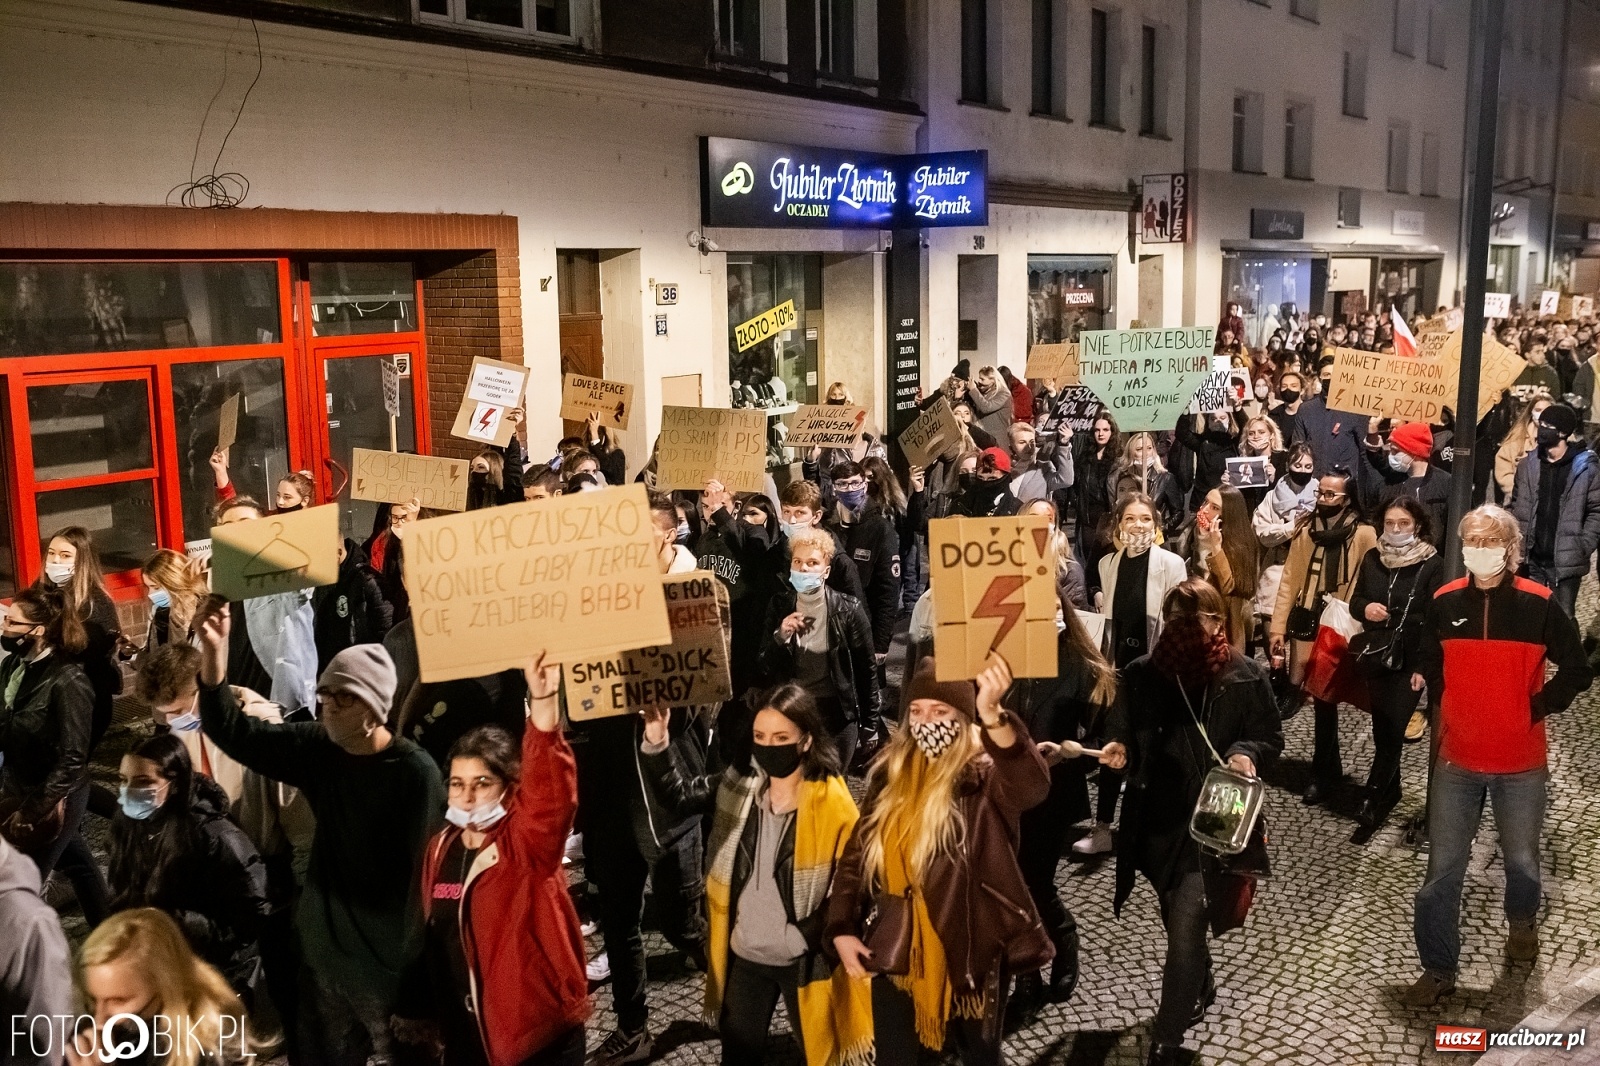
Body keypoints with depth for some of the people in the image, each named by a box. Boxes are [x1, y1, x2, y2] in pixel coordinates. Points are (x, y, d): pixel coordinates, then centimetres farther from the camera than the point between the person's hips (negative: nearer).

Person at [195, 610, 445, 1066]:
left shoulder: (415, 772, -19)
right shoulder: (317, 747, -1)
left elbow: (426, 871, -19)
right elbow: (236, 734, 1)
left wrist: (417, 971, -18)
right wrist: (213, 655, -14)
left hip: (388, 958, -6)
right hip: (325, 947, 6)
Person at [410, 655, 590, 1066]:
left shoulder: (529, 839, -13)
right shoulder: (441, 847, 3)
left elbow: (550, 789, -33)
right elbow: (432, 936, 12)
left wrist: (543, 701, -46)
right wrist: (432, 1013, 17)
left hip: (539, 1030, -5)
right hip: (466, 1032, 5)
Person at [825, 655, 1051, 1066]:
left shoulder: (982, 773, -15)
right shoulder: (891, 772, 1)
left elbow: (1032, 785, -39)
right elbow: (857, 853, 8)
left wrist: (992, 715, -55)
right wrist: (841, 929, -3)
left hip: (968, 953, -4)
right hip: (897, 951, 4)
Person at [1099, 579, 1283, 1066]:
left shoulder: (1246, 677, -8)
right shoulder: (1142, 673, -3)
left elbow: (1270, 737, 2)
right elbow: (1122, 734, 4)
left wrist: (1246, 753, -19)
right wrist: (1118, 749, -18)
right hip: (1157, 821, 4)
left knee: (1185, 929, -9)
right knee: (1178, 920, 22)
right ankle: (1200, 988, 52)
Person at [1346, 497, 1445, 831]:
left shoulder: (1432, 565, -10)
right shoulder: (1372, 559, 5)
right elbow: (1355, 601, 11)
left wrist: (1388, 617, -21)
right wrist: (1365, 609, -10)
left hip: (1411, 660, -5)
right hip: (1376, 656, 5)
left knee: (1391, 728, -4)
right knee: (1382, 727, 14)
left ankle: (1374, 796, 5)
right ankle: (1389, 790, 30)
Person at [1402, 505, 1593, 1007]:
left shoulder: (1539, 605, -12)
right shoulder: (1444, 602, -5)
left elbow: (1577, 670, -2)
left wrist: (1539, 707, -8)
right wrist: (1448, 705, 5)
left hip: (1521, 762, -1)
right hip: (1458, 759, 1)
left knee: (1521, 858, 18)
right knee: (1442, 869, 3)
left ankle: (1522, 920, 50)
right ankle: (1439, 970, 16)